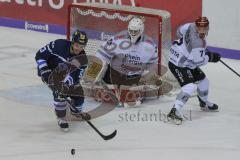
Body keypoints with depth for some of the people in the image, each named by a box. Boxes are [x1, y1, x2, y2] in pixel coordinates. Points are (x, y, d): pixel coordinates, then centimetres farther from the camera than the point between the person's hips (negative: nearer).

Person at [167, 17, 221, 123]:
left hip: (187, 62, 11)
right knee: (190, 87, -27)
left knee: (203, 81, 22)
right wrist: (210, 57, -8)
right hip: (178, 65, -11)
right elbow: (198, 61, -26)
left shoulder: (192, 26, -7)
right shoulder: (197, 43, -32)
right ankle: (175, 111, -29)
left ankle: (204, 103, 48)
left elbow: (181, 30, 14)